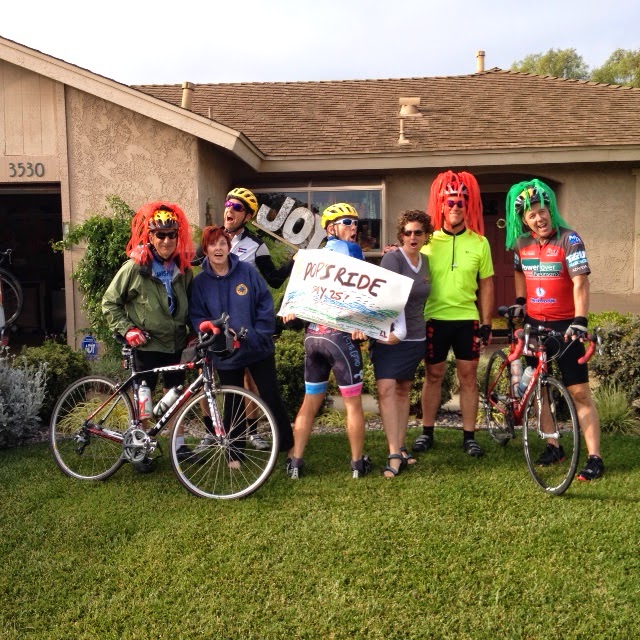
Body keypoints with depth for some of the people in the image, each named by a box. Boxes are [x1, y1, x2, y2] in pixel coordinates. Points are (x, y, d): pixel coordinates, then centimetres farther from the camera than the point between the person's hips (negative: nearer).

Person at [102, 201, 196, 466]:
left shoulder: (183, 269, 0)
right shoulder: (135, 268, -14)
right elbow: (109, 302, -6)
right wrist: (127, 329, -13)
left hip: (175, 343, 4)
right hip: (147, 344, -4)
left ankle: (178, 444, 26)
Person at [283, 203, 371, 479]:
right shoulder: (349, 249, -3)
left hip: (312, 334, 7)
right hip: (340, 334, -7)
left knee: (310, 402, 14)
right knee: (353, 403, 5)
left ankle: (295, 463, 15)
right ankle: (358, 464, 12)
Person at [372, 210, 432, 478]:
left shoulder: (425, 261, 9)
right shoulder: (392, 258, -11)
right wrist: (399, 329, -28)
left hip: (415, 337, 6)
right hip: (391, 335, -6)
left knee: (403, 390, 11)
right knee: (386, 389, -15)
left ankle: (400, 448, 17)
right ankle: (394, 455, -15)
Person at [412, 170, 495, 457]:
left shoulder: (479, 242, 3)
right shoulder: (427, 240, -1)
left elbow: (486, 285, 6)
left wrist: (486, 324, 3)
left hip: (467, 318, 1)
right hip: (434, 318, -1)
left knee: (468, 377, 5)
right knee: (433, 376, 8)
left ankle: (469, 436, 14)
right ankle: (426, 433, 20)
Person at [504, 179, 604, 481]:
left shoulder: (569, 239, -13)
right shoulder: (521, 243, 2)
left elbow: (580, 283, -21)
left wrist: (579, 321, -31)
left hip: (563, 325, -5)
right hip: (533, 323, 5)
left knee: (579, 392, -5)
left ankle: (594, 457, 1)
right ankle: (553, 446, 26)